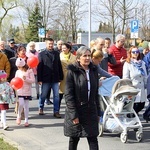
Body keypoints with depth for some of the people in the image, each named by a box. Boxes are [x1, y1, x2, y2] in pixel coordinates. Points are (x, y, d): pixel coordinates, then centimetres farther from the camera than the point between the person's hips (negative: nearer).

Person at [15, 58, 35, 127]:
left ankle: (26, 120, 16)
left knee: (26, 106, 6)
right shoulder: (18, 72, 5)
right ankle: (19, 116, 12)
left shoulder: (29, 71, -5)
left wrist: (26, 79, -23)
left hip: (27, 91, -1)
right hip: (20, 91, 1)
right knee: (21, 104, -15)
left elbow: (33, 80, -8)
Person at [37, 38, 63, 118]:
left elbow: (59, 66, 12)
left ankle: (56, 111, 6)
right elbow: (39, 68, -3)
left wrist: (61, 77, 8)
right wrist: (39, 79, -9)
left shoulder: (57, 54, 10)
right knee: (43, 95, 9)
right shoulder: (42, 54, 0)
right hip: (45, 79, -3)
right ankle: (41, 108, 28)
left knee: (56, 96, 2)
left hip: (55, 79, 3)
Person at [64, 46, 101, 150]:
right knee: (74, 139, 10)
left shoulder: (94, 71, 7)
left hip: (91, 111, 4)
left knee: (93, 139, -2)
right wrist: (74, 115, -16)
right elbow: (68, 95, -11)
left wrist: (98, 112, 10)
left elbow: (96, 93, 12)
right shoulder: (72, 72, -8)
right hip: (76, 111, -3)